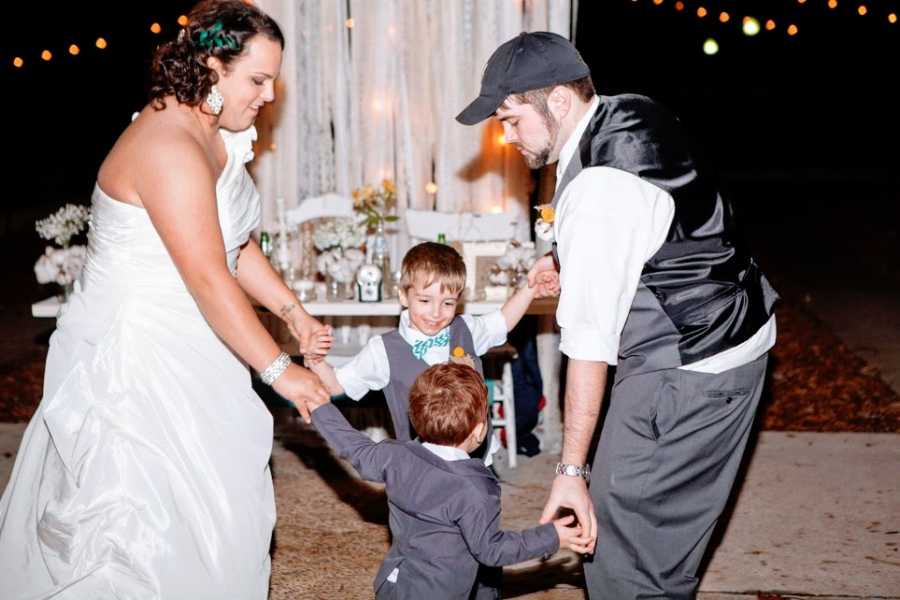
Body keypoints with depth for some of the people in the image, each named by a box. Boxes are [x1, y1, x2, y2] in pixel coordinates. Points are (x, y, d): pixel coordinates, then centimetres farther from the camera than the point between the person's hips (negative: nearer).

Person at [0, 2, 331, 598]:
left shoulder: (215, 134, 6)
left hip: (187, 350, 10)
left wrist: (293, 310, 3)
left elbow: (235, 243, 14)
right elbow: (210, 279, -26)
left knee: (220, 503, 14)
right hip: (133, 356, -10)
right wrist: (279, 369, -21)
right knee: (146, 518, -2)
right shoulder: (168, 148, -24)